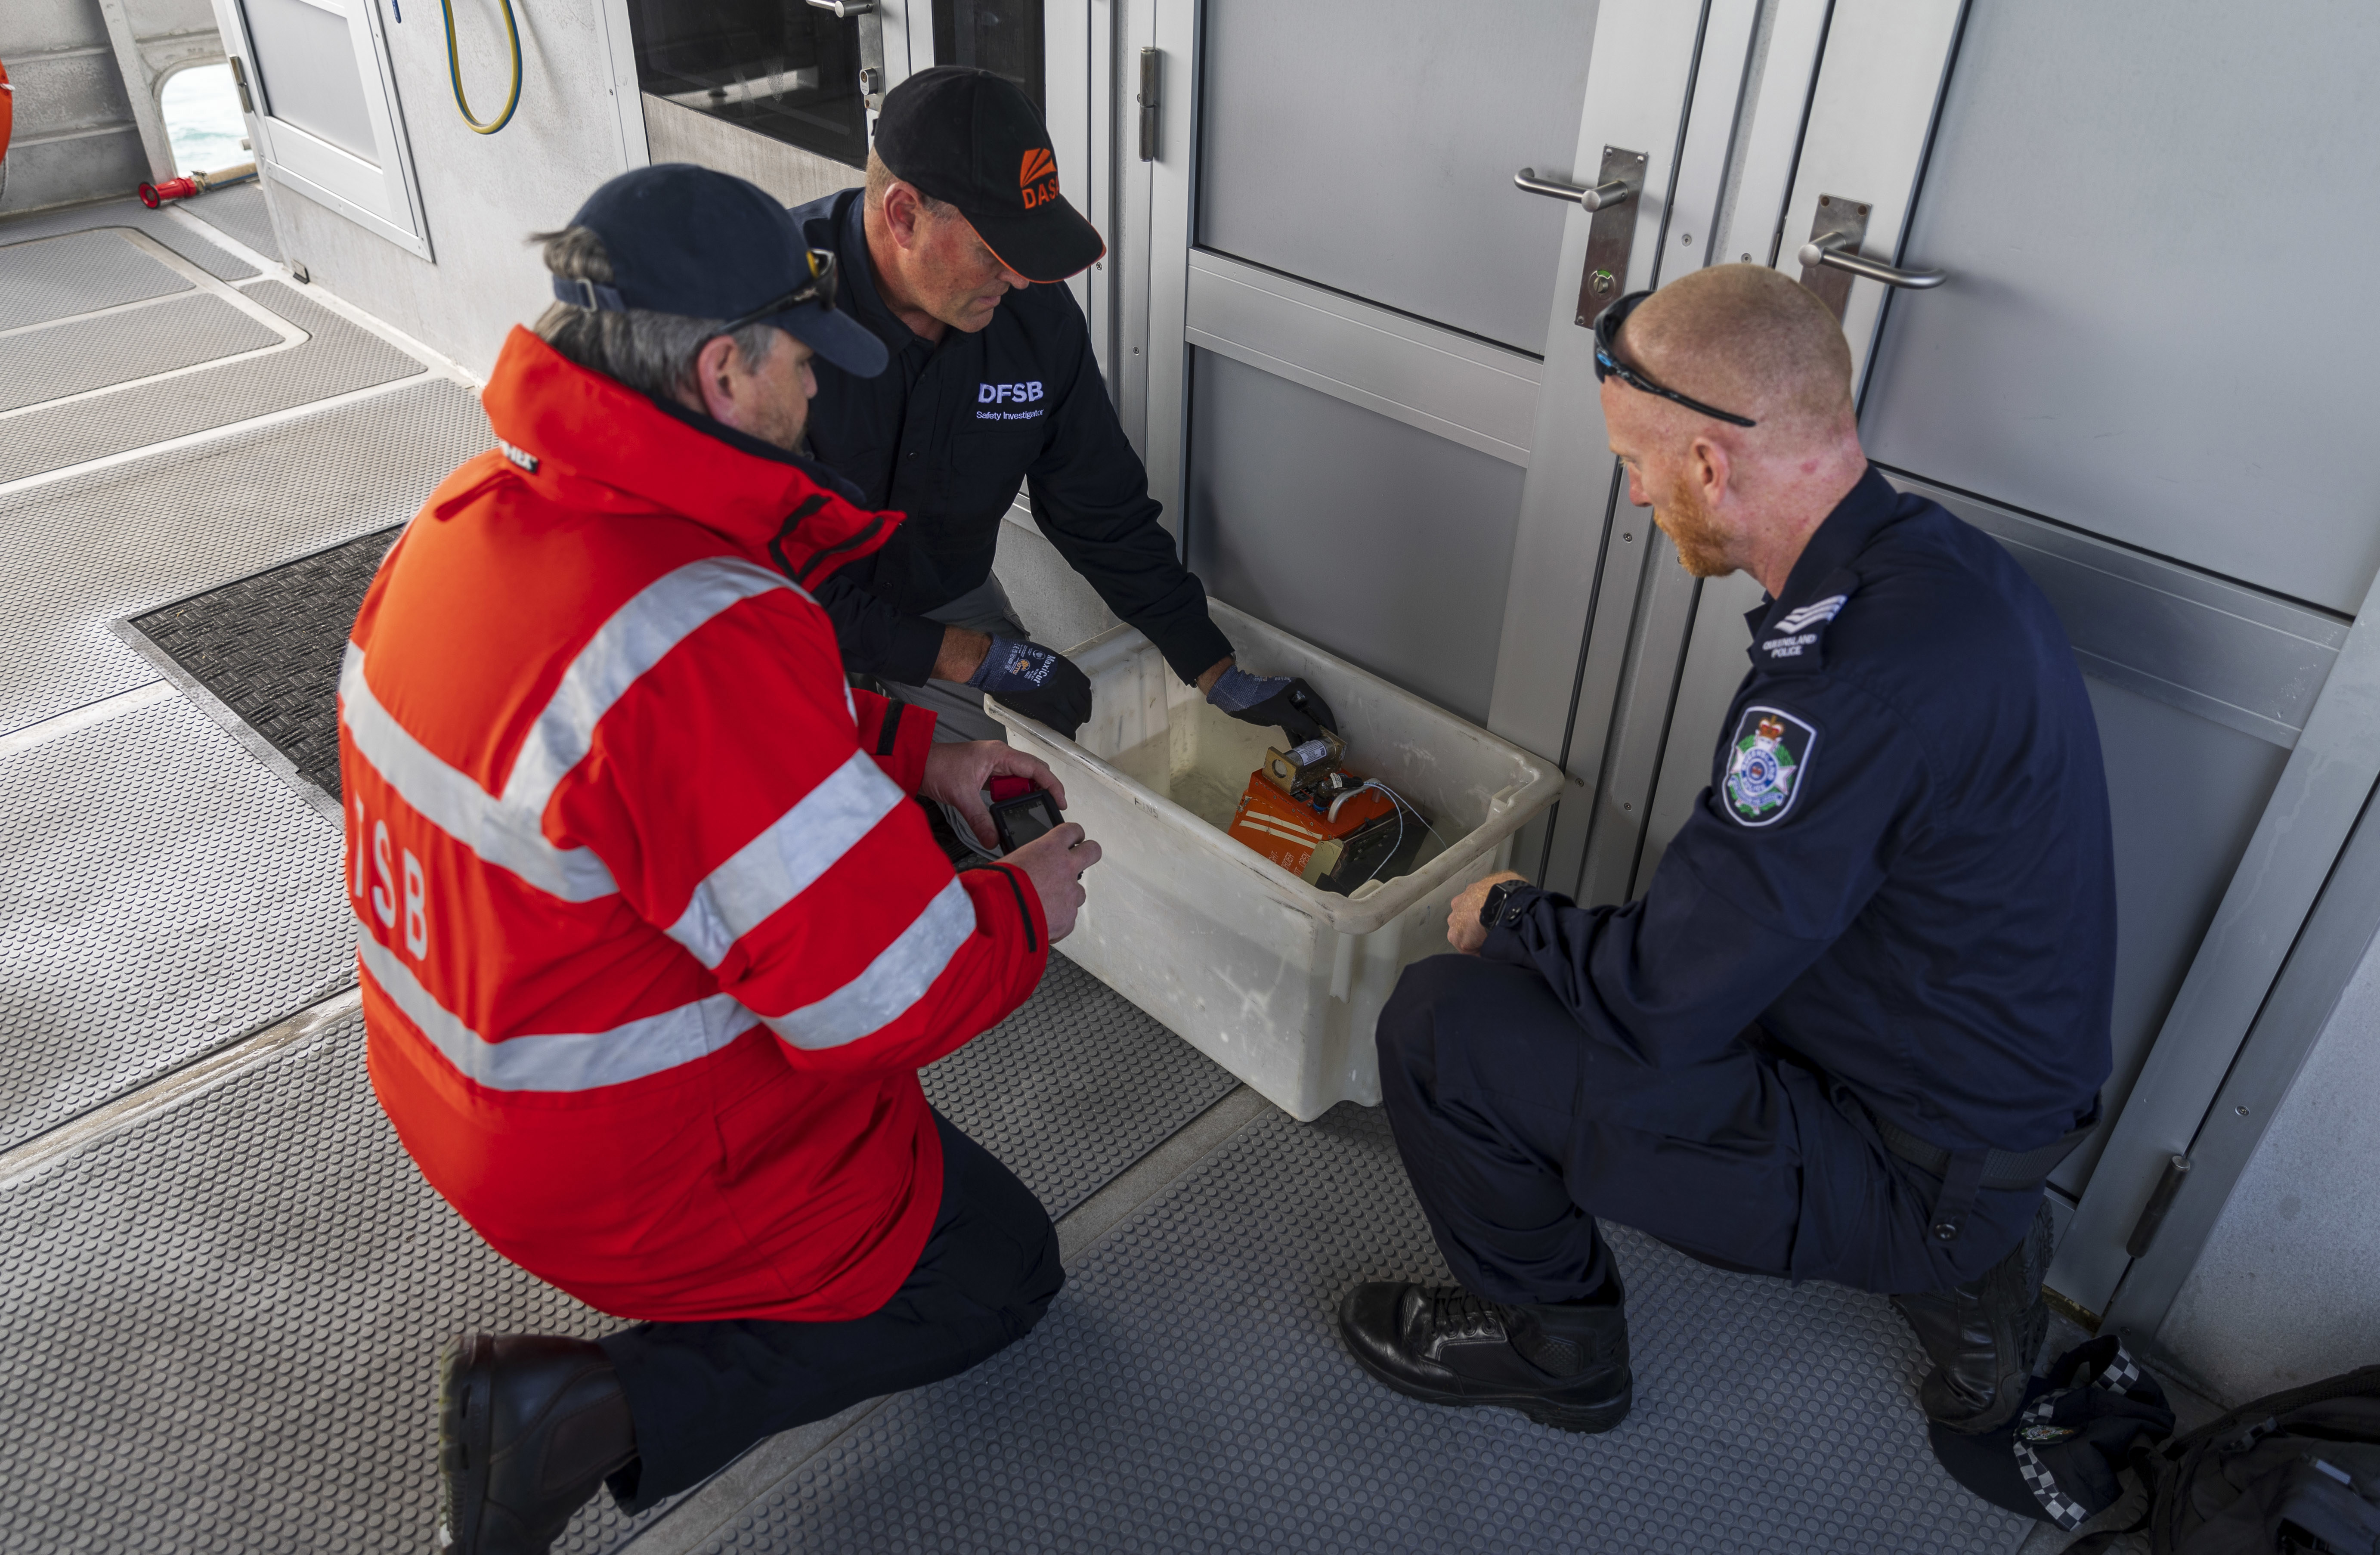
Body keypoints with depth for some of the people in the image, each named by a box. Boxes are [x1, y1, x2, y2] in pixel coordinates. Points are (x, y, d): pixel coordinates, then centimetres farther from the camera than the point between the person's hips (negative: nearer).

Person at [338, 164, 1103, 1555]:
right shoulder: (701, 641, -36)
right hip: (635, 1166, -8)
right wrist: (1028, 909, -10)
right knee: (1004, 1267, 12)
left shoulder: (483, 506, -6)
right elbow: (893, 993, -29)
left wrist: (913, 752, 4)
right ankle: (605, 1414, -1)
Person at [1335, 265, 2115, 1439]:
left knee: (1442, 1023, -14)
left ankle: (1549, 1343, 15)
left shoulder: (1854, 680, -33)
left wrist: (1508, 913, -8)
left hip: (1910, 1180, -9)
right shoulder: (1939, 561, -1)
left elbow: (1658, 1003, -28)